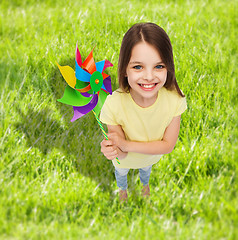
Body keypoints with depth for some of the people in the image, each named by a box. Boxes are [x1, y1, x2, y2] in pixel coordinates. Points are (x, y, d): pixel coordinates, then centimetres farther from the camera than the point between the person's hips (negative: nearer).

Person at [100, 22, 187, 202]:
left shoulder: (175, 99, -36)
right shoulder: (113, 105, -40)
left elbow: (168, 145, -27)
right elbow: (122, 154, -30)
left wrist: (126, 144, -38)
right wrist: (115, 150, -55)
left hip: (151, 157, 1)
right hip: (125, 159, -1)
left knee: (146, 169, 36)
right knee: (121, 173, 33)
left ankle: (145, 183, 70)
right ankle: (122, 189, 68)